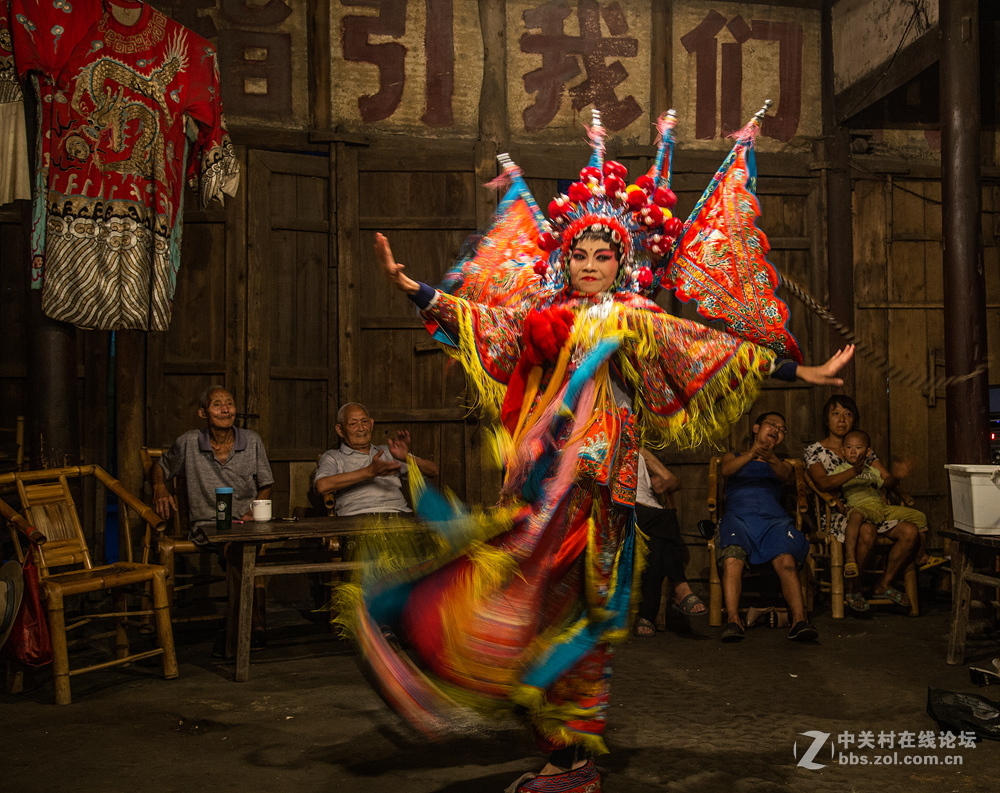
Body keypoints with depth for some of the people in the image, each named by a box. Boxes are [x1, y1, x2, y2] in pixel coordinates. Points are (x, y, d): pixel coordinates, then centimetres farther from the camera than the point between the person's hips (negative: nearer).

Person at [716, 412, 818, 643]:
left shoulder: (780, 464, 32)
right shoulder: (734, 457, 28)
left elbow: (783, 476, 4)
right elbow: (726, 469, 2)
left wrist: (770, 459, -21)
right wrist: (751, 454, -20)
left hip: (773, 518, 1)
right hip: (738, 517, -1)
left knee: (787, 561, -31)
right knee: (732, 559, -34)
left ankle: (799, 620, -40)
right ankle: (733, 621, -40)